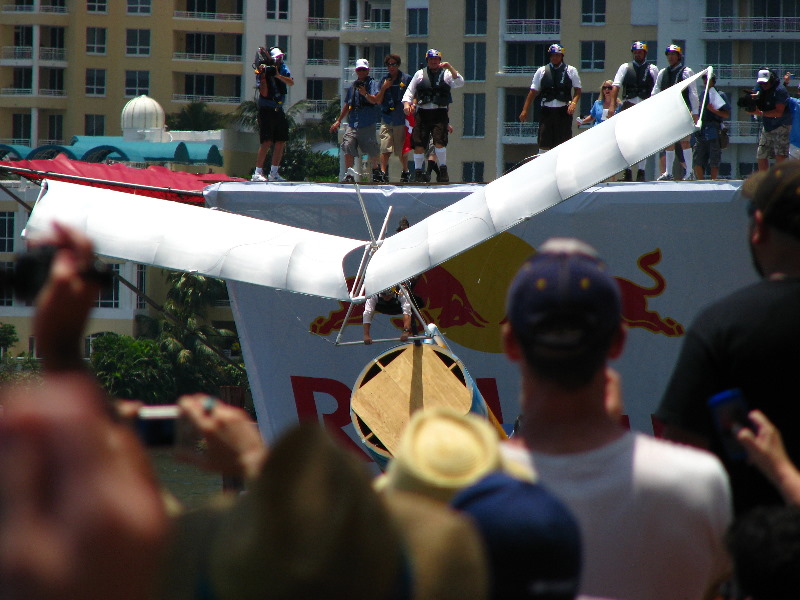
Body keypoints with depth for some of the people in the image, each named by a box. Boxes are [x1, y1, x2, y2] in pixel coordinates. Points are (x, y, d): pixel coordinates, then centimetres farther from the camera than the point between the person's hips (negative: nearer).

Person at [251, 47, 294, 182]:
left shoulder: (282, 67, 4)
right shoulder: (261, 72, -11)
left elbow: (291, 82, -9)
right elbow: (264, 93, -19)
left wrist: (278, 75, -22)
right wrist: (263, 75, -27)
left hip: (278, 110, 6)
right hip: (266, 109, -6)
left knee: (281, 142, 6)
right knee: (267, 142, -14)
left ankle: (273, 173, 14)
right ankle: (258, 173, -10)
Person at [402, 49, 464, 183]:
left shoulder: (446, 74, 10)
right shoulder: (420, 74, 15)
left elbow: (459, 83, -6)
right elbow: (410, 91, 15)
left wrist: (450, 68, -14)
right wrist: (406, 103, -3)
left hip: (440, 112, -2)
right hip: (422, 112, 2)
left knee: (439, 140, -17)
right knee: (418, 142, -3)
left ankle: (443, 170, -5)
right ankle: (418, 171, 9)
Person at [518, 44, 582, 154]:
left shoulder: (571, 71, 7)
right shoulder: (541, 71, 10)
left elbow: (577, 91, 6)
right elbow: (533, 92, 11)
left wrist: (573, 103, -13)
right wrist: (525, 110, 4)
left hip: (563, 111, -1)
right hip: (546, 111, 1)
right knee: (544, 143, -3)